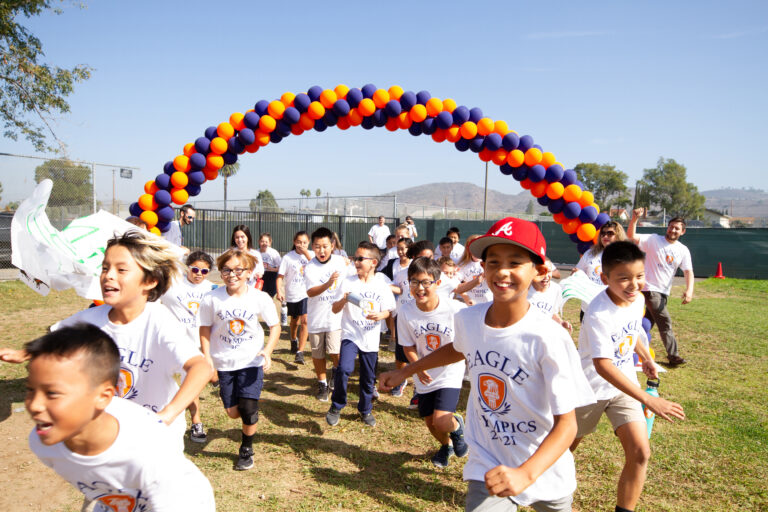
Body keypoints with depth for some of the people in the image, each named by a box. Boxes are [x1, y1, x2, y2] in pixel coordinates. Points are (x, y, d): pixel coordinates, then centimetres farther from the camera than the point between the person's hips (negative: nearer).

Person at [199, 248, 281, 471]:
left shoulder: (260, 298, -11)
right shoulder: (212, 299, -11)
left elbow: (275, 325, -2)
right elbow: (205, 328, -1)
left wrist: (267, 351, -15)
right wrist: (207, 358, -8)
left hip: (252, 361, -1)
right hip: (223, 363, 1)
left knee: (248, 408, -8)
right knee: (233, 412, 5)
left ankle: (246, 449, 20)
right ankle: (248, 424, 44)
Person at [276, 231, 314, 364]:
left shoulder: (311, 255, 0)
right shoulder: (288, 257, -5)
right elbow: (280, 276, -5)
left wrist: (306, 253, -19)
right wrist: (279, 291, -17)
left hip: (307, 294, -1)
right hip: (292, 294, 1)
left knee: (304, 320, -15)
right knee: (295, 321, 19)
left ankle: (300, 352, -13)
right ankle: (293, 340, 50)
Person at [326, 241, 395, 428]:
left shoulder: (382, 286, 0)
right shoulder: (348, 283, -3)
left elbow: (388, 310, 6)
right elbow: (334, 309, -3)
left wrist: (380, 316, -16)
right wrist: (343, 300, -24)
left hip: (371, 338, 2)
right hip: (350, 334, -2)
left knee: (368, 377, 12)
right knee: (344, 369, -23)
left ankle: (365, 410, 36)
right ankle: (336, 407, 0)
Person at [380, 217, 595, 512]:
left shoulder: (548, 339, -26)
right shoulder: (467, 319, -11)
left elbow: (567, 423, -23)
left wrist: (525, 473, -38)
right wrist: (404, 372, 16)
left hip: (543, 469, -2)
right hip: (488, 466, 2)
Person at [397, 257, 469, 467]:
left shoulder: (455, 309, -22)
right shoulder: (406, 313, -15)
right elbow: (408, 346, -4)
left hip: (450, 373, -3)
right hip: (425, 377, 4)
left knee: (441, 420, -19)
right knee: (430, 421, 15)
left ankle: (457, 425, 20)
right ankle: (446, 445, 51)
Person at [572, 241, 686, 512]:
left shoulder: (637, 299, -9)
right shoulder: (599, 313, -32)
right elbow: (602, 366, -38)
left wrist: (646, 358, 22)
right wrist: (649, 400, -41)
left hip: (624, 384, 5)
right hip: (591, 387, -5)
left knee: (640, 453, -6)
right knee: (567, 447, 14)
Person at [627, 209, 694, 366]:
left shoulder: (683, 250, 5)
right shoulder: (654, 240, -7)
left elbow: (688, 272, -3)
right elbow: (631, 236, -17)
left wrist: (689, 290, -20)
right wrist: (634, 219, -34)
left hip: (664, 291, 6)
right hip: (650, 288, -6)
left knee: (649, 322, 14)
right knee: (665, 322, -9)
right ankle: (673, 356, -3)